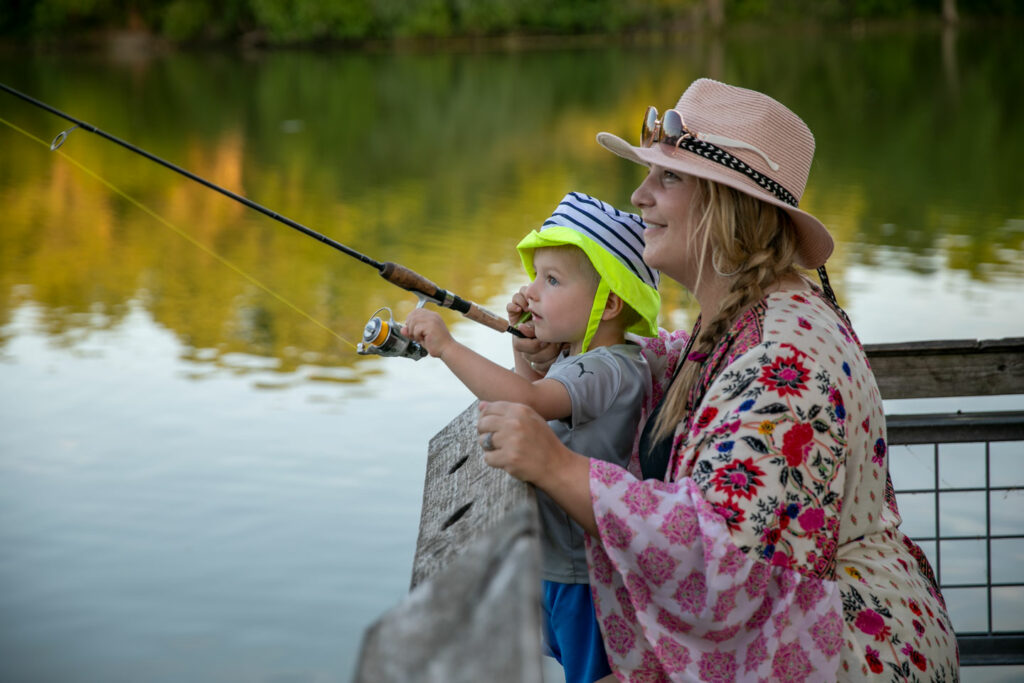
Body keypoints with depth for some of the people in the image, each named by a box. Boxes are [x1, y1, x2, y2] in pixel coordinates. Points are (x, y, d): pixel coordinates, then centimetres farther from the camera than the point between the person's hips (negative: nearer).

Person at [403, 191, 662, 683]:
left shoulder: (613, 369, -24)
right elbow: (535, 391, 29)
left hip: (588, 577, -10)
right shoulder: (575, 359, 7)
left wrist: (447, 347, -39)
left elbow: (529, 402, -40)